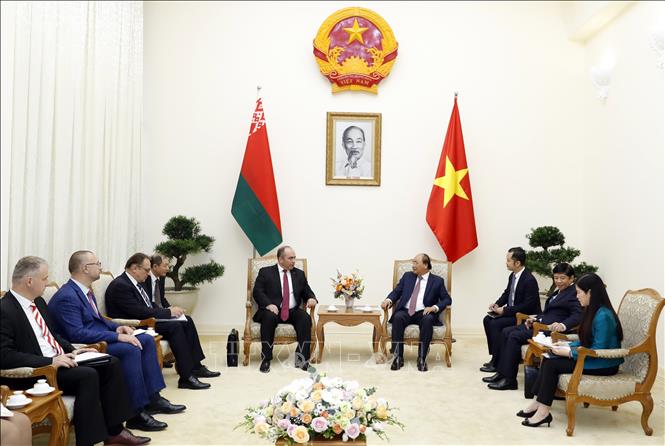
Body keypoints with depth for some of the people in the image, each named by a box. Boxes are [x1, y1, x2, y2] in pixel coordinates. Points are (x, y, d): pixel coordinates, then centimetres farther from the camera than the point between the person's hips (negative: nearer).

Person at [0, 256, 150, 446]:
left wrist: (72, 350, 4)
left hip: (57, 360, 9)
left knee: (111, 364, -3)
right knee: (87, 375, -28)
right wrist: (49, 361, -26)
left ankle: (114, 430, -1)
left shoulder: (38, 301, 12)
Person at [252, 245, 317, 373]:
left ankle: (302, 359, -29)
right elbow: (257, 292, -3)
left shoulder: (299, 274, 17)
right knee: (269, 317, -36)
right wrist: (268, 304, -21)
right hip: (272, 310, -3)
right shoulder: (265, 272, 6)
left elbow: (307, 292, 17)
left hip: (292, 311, 3)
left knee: (305, 317, -28)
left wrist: (311, 298, -8)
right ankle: (266, 359, -28)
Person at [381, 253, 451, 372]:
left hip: (423, 313, -2)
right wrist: (389, 300, -8)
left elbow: (447, 299, 4)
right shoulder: (407, 276, 17)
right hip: (405, 311, 2)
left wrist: (435, 307, -14)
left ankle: (422, 358, -31)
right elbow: (397, 291, 14)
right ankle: (398, 357, -29)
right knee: (398, 317, -32)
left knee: (428, 320, -36)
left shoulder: (437, 281, 8)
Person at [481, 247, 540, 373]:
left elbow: (528, 305, -24)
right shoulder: (513, 276, 3)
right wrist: (497, 304, 0)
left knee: (495, 324, -21)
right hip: (511, 311, 9)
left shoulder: (529, 280, -24)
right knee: (487, 320, 0)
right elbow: (507, 293, 19)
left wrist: (505, 310, -22)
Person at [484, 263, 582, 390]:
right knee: (506, 332, -3)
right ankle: (501, 372, -3)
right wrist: (535, 319, 9)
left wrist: (563, 325, -38)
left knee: (514, 336, -22)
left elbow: (577, 316, -20)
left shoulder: (574, 293, -7)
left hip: (550, 328, -10)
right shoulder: (558, 292, 22)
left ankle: (509, 379, -17)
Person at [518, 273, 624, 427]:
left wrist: (569, 353, -19)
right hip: (592, 357, 9)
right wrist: (567, 345, 4)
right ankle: (537, 403, -5)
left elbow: (599, 350, -23)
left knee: (552, 365, -16)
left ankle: (543, 412, -10)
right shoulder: (592, 311, 10)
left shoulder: (603, 316, -21)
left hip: (604, 364, -9)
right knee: (549, 358, -5)